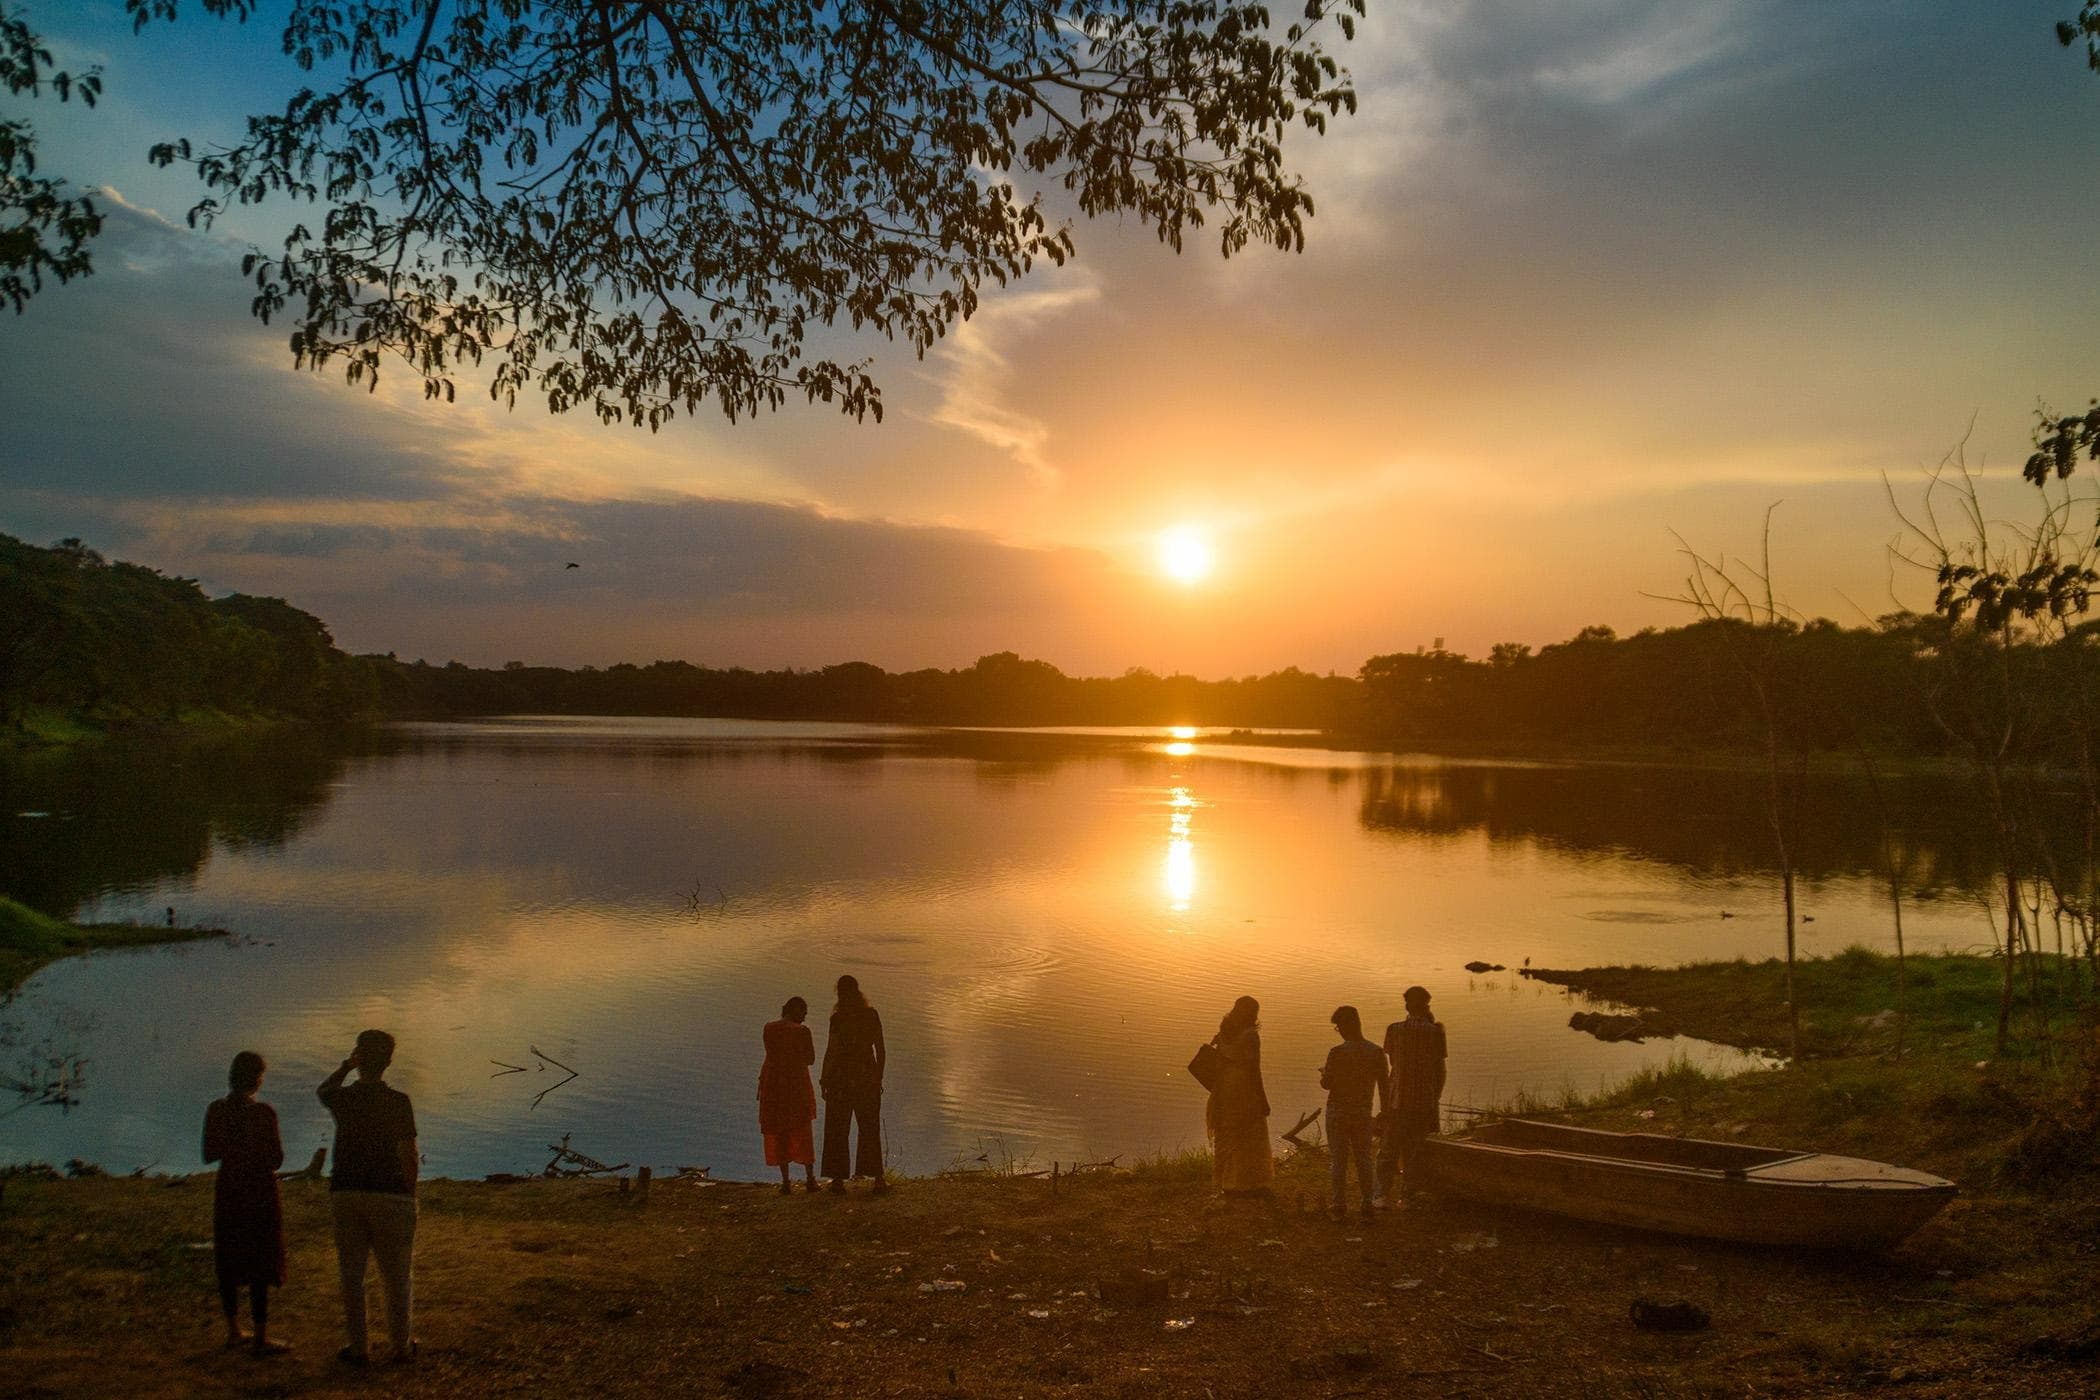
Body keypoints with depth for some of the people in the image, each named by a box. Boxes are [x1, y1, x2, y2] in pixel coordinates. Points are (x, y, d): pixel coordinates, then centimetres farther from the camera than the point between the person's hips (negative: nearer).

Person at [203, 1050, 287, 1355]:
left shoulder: (216, 1110, -2)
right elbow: (276, 1160, -13)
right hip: (260, 1191, -5)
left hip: (227, 1190, 5)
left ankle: (234, 1331, 25)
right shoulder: (263, 1113, -17)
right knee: (260, 1266, 2)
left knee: (229, 1262, 16)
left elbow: (209, 1155, 6)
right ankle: (261, 1338, 5)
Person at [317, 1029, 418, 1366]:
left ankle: (359, 1348, 16)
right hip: (390, 1195, -2)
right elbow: (408, 1155, -10)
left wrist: (347, 1066, 10)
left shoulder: (344, 1098, -3)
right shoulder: (398, 1102, -11)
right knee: (396, 1276, 9)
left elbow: (322, 1090, 23)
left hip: (346, 1193, 2)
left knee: (352, 1274, 12)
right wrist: (411, 1193, 2)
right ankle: (401, 1347, 18)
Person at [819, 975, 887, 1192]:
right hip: (867, 1076, 3)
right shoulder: (872, 1015, 0)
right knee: (870, 1129, 13)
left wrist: (823, 1080, -4)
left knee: (837, 1130, 8)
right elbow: (881, 1049, 4)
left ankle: (839, 1178, 9)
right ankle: (878, 1178, 13)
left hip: (841, 1077, -3)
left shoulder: (838, 1017, -11)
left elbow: (831, 1051, -12)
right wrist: (879, 1077, 15)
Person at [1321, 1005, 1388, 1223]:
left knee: (1338, 1158, 5)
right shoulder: (1376, 1052, -3)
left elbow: (1327, 1084, -11)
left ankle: (1339, 1204, 8)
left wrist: (1323, 1075, 11)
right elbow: (1383, 1085, 1)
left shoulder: (1337, 1052, -15)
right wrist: (1384, 1111, 11)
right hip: (1363, 1111, 3)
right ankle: (1368, 1205, 9)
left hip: (1338, 1109, -3)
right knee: (1364, 1158, 11)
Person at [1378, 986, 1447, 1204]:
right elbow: (1440, 1069, -4)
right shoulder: (1435, 1032, -7)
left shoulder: (1395, 1029, -4)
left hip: (1398, 1098, 0)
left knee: (1389, 1148, 8)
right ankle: (1407, 1196, 14)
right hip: (1425, 1099, 0)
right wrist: (1436, 1098, 9)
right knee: (1414, 1149, 11)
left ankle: (1384, 1193, 2)